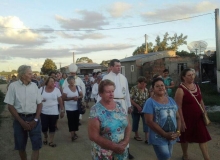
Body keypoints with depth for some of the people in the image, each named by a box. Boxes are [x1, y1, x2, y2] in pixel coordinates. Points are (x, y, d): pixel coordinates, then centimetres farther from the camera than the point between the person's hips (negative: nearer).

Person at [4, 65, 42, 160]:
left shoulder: (34, 86, 2)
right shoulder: (13, 86, -6)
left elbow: (39, 104, 6)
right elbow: (10, 106, -5)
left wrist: (36, 120, -5)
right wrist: (21, 122, -9)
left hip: (33, 118, 1)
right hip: (20, 119, -1)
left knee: (36, 145, -1)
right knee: (21, 146, 12)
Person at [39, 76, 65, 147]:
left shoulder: (56, 90, -3)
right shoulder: (42, 89, -2)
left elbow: (60, 101, 0)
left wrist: (62, 110, 0)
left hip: (54, 112, 0)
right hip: (44, 112, 0)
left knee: (52, 127, 6)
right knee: (44, 127, 0)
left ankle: (51, 141, 21)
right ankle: (45, 137, 32)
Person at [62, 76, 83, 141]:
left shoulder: (77, 87, 2)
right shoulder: (66, 89, -10)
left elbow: (81, 95, 5)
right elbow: (64, 98, -14)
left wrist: (78, 97, -17)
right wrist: (72, 98, -24)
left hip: (77, 107, 4)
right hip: (69, 108, -4)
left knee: (76, 120, 11)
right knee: (71, 121, -4)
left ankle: (74, 132, 28)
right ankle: (72, 135, 1)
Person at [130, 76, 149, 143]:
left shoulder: (146, 90, 1)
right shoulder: (134, 89, -13)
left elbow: (147, 99, 11)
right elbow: (130, 99, -15)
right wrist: (137, 106, -20)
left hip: (144, 109, 3)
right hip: (136, 109, -3)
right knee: (135, 122, 11)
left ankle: (147, 138, -6)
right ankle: (136, 135, 31)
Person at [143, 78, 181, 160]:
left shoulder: (171, 100, 7)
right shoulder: (150, 102, -11)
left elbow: (178, 117, 10)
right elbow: (149, 121, -17)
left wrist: (178, 132, -6)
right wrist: (165, 134, -19)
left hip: (172, 137, 6)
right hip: (159, 138, -6)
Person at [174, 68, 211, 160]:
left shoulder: (197, 86, 3)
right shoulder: (181, 90, -18)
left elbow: (201, 101, 13)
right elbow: (179, 107, -19)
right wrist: (182, 121, -19)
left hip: (198, 118, 6)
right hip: (187, 118, -6)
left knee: (203, 138, 7)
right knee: (185, 138, 13)